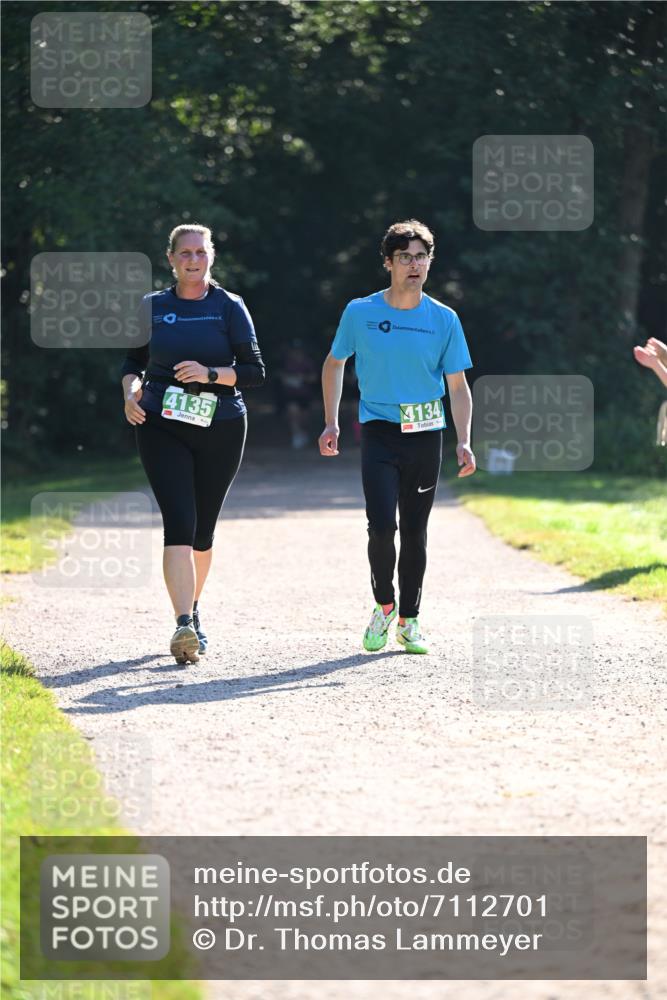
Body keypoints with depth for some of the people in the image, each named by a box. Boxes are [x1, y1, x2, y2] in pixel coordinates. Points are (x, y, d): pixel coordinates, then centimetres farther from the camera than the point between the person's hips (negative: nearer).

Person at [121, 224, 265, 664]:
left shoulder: (230, 307, 2)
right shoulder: (152, 307, 7)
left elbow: (255, 371, 0)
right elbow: (133, 362, 18)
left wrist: (211, 374, -16)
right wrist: (131, 393, -3)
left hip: (221, 428, 0)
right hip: (162, 427, 0)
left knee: (202, 530, 10)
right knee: (179, 524, -16)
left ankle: (192, 607, 33)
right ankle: (185, 625, -25)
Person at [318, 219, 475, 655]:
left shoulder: (444, 319, 1)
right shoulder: (360, 313, 0)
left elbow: (458, 386, 4)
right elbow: (335, 363, 15)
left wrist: (464, 441, -7)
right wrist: (331, 422, 10)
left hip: (426, 435, 1)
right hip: (380, 433, -1)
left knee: (415, 533, 6)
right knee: (382, 526, -14)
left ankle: (409, 621, 19)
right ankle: (383, 605, 9)